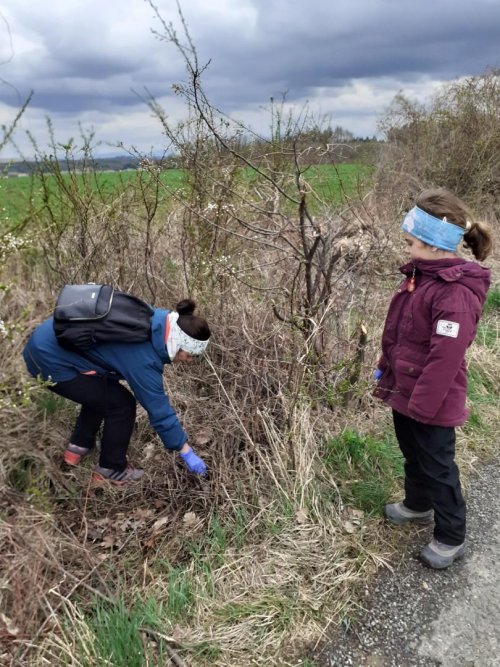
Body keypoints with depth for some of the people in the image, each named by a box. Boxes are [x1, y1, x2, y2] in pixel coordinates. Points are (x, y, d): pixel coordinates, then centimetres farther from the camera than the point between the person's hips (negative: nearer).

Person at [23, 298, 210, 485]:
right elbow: (159, 410, -17)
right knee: (121, 404, -4)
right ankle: (111, 470, 13)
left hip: (47, 341, 9)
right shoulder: (143, 359, -24)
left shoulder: (155, 320, -2)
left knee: (102, 391, 25)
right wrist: (187, 453, -6)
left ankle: (79, 446, 35)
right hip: (50, 360, -9)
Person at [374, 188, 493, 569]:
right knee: (413, 456, 27)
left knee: (438, 467, 9)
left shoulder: (456, 294, -28)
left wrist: (422, 406, -21)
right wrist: (385, 371, 17)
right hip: (404, 391, 9)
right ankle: (418, 506, 51)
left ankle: (452, 538, 30)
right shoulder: (419, 273, 2)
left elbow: (445, 358, -27)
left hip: (431, 402, -9)